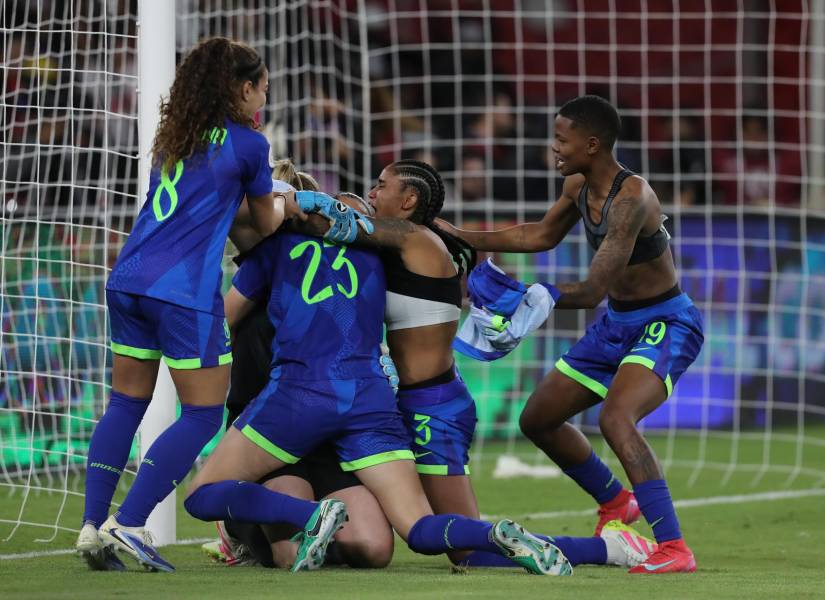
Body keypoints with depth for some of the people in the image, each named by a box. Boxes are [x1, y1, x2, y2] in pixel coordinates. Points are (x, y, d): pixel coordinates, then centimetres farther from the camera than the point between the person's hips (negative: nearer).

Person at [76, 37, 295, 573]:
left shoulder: (173, 137, 18)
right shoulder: (247, 143, 0)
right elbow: (267, 223, 14)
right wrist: (286, 200, 35)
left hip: (129, 282, 7)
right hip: (186, 290, -7)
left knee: (127, 403, 13)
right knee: (203, 415, 1)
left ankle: (93, 528, 5)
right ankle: (128, 525, -8)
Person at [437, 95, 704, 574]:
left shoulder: (631, 197, -28)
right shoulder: (578, 187, -1)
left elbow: (591, 292, -30)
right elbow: (541, 236, 19)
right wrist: (463, 238, 15)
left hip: (666, 324, -10)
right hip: (617, 324, 10)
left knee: (616, 417, -34)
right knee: (538, 419, 15)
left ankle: (674, 550, -33)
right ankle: (615, 503, 38)